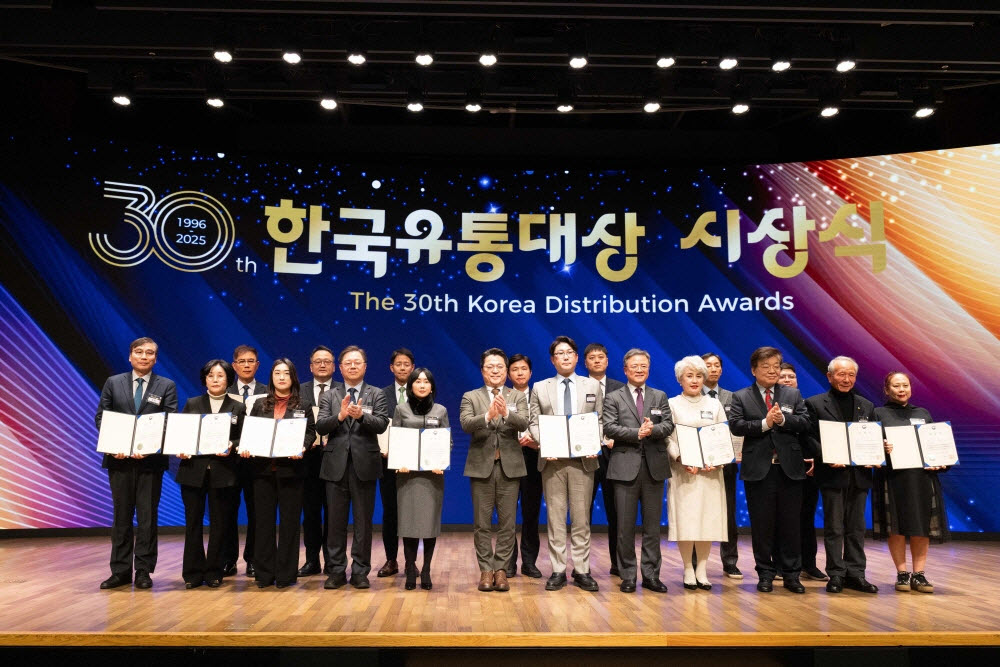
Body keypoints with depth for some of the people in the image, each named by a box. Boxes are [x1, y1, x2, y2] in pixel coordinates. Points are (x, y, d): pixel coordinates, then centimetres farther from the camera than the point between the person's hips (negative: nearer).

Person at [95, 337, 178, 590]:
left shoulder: (167, 386, 3)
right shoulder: (113, 383, 9)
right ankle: (120, 571, 17)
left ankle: (143, 570, 12)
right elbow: (100, 417, 5)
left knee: (148, 516, 3)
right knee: (121, 516, 9)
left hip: (151, 460, -2)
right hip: (119, 459, 2)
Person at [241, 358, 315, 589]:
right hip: (263, 469, 2)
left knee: (289, 521, 2)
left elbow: (310, 432, 0)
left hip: (291, 469, -2)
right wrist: (245, 448, -11)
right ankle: (264, 574, 14)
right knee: (264, 521, 5)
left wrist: (302, 447, -19)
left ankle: (286, 574, 10)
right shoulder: (260, 405, 12)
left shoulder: (303, 406, 7)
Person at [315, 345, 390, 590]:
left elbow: (382, 425, -9)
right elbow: (320, 427, -3)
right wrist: (340, 415, -21)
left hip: (364, 464, -1)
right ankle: (337, 571, 18)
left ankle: (360, 572, 15)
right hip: (336, 465, 1)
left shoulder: (376, 394, 5)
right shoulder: (329, 396, 9)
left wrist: (361, 415, -26)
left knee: (363, 522, 5)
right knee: (336, 521, 8)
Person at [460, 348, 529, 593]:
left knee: (507, 522, 5)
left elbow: (523, 423, -11)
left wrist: (506, 413, -32)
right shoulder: (470, 397, 5)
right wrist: (487, 416, -32)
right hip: (481, 466, 0)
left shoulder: (518, 397, 7)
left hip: (510, 466, 1)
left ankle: (501, 569, 14)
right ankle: (486, 569, 15)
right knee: (482, 523, 5)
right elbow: (465, 423, -13)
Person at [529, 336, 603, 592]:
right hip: (552, 460, 0)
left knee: (581, 517, 4)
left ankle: (582, 570, 12)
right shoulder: (540, 388, 10)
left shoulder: (593, 386, 11)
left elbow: (600, 421, 8)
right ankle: (558, 571, 10)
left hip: (583, 459, 0)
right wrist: (544, 444, -11)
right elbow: (534, 423, 6)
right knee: (555, 516, 3)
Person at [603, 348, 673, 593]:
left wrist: (653, 429, -18)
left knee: (652, 525, 8)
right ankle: (627, 576, 12)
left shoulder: (660, 397, 14)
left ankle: (651, 575, 17)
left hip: (655, 467, 3)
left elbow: (669, 425, 2)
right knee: (625, 526, 2)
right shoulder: (613, 398, 6)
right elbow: (609, 428, -7)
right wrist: (637, 433, -17)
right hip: (626, 467, -2)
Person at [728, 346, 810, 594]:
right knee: (762, 525, 6)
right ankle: (765, 574, 16)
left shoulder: (793, 394, 12)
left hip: (789, 469, 2)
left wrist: (783, 419, -15)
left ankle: (791, 574, 17)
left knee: (790, 524, 7)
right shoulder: (741, 397, 4)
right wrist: (765, 423, -17)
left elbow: (805, 423, 0)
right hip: (758, 470, -2)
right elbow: (735, 425, -10)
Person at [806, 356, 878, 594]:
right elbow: (811, 438, -4)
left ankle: (855, 574, 18)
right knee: (834, 528, 2)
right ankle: (836, 574, 10)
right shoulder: (815, 403, 0)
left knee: (856, 528, 10)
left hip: (859, 475, 4)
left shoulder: (866, 406, 14)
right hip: (833, 474, -4)